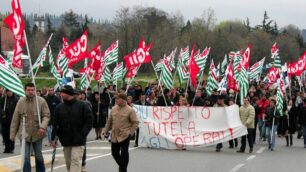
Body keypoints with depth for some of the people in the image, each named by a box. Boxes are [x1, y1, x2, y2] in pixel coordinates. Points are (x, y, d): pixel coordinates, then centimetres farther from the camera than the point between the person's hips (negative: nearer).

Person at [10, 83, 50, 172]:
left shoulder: (41, 101, -7)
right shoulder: (21, 101, -2)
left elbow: (46, 115, -7)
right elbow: (15, 119, 3)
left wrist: (43, 127, -24)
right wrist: (12, 134, 4)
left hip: (37, 133, 0)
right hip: (24, 134, 1)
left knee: (39, 156, 14)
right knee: (25, 157, 2)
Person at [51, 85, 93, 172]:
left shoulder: (82, 105, -5)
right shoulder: (59, 107, 5)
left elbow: (89, 122, -4)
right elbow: (55, 124, 7)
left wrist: (82, 134, -13)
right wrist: (54, 137, 0)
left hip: (78, 141, -4)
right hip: (65, 141, 4)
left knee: (75, 161, -12)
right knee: (68, 163, 12)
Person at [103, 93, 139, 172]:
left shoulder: (130, 110, -8)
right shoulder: (113, 109, 7)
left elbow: (135, 123, -5)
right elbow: (109, 121, 15)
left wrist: (130, 132, -11)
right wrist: (106, 131, 12)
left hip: (124, 136, -5)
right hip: (114, 136, 5)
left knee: (124, 154, -4)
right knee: (114, 153, 12)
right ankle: (121, 165, 35)